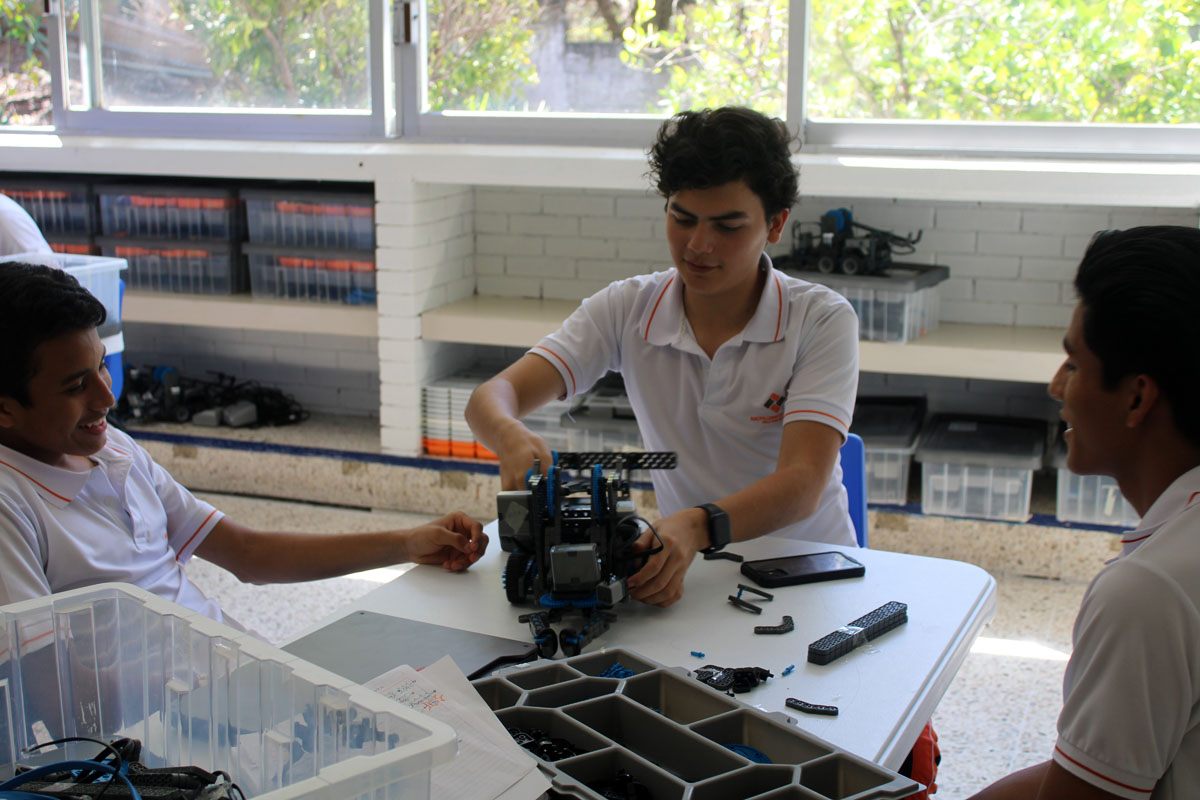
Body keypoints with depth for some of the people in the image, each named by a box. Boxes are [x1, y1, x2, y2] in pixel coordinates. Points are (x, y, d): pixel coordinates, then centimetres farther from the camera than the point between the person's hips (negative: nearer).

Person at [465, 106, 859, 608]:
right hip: (689, 564, 3)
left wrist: (699, 526, -46)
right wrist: (511, 436, -37)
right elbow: (492, 396, -12)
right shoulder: (627, 309, -3)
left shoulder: (822, 321, -12)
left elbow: (803, 484, -26)